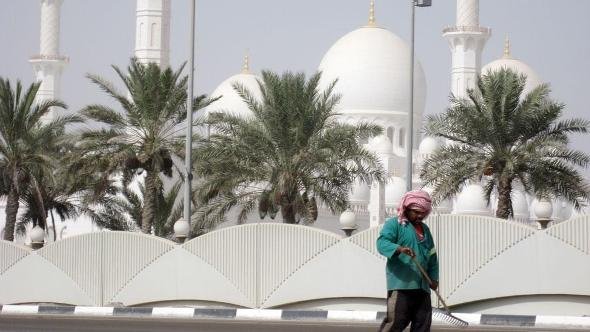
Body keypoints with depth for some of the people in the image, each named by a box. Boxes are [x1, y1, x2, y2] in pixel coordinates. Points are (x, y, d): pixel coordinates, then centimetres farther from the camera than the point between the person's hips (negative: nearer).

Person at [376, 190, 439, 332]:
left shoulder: (425, 229, 23)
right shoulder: (394, 224, 0)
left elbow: (432, 256, 29)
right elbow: (382, 243, -16)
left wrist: (434, 278, 19)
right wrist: (399, 249, -34)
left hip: (422, 287, 7)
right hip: (400, 284, -7)